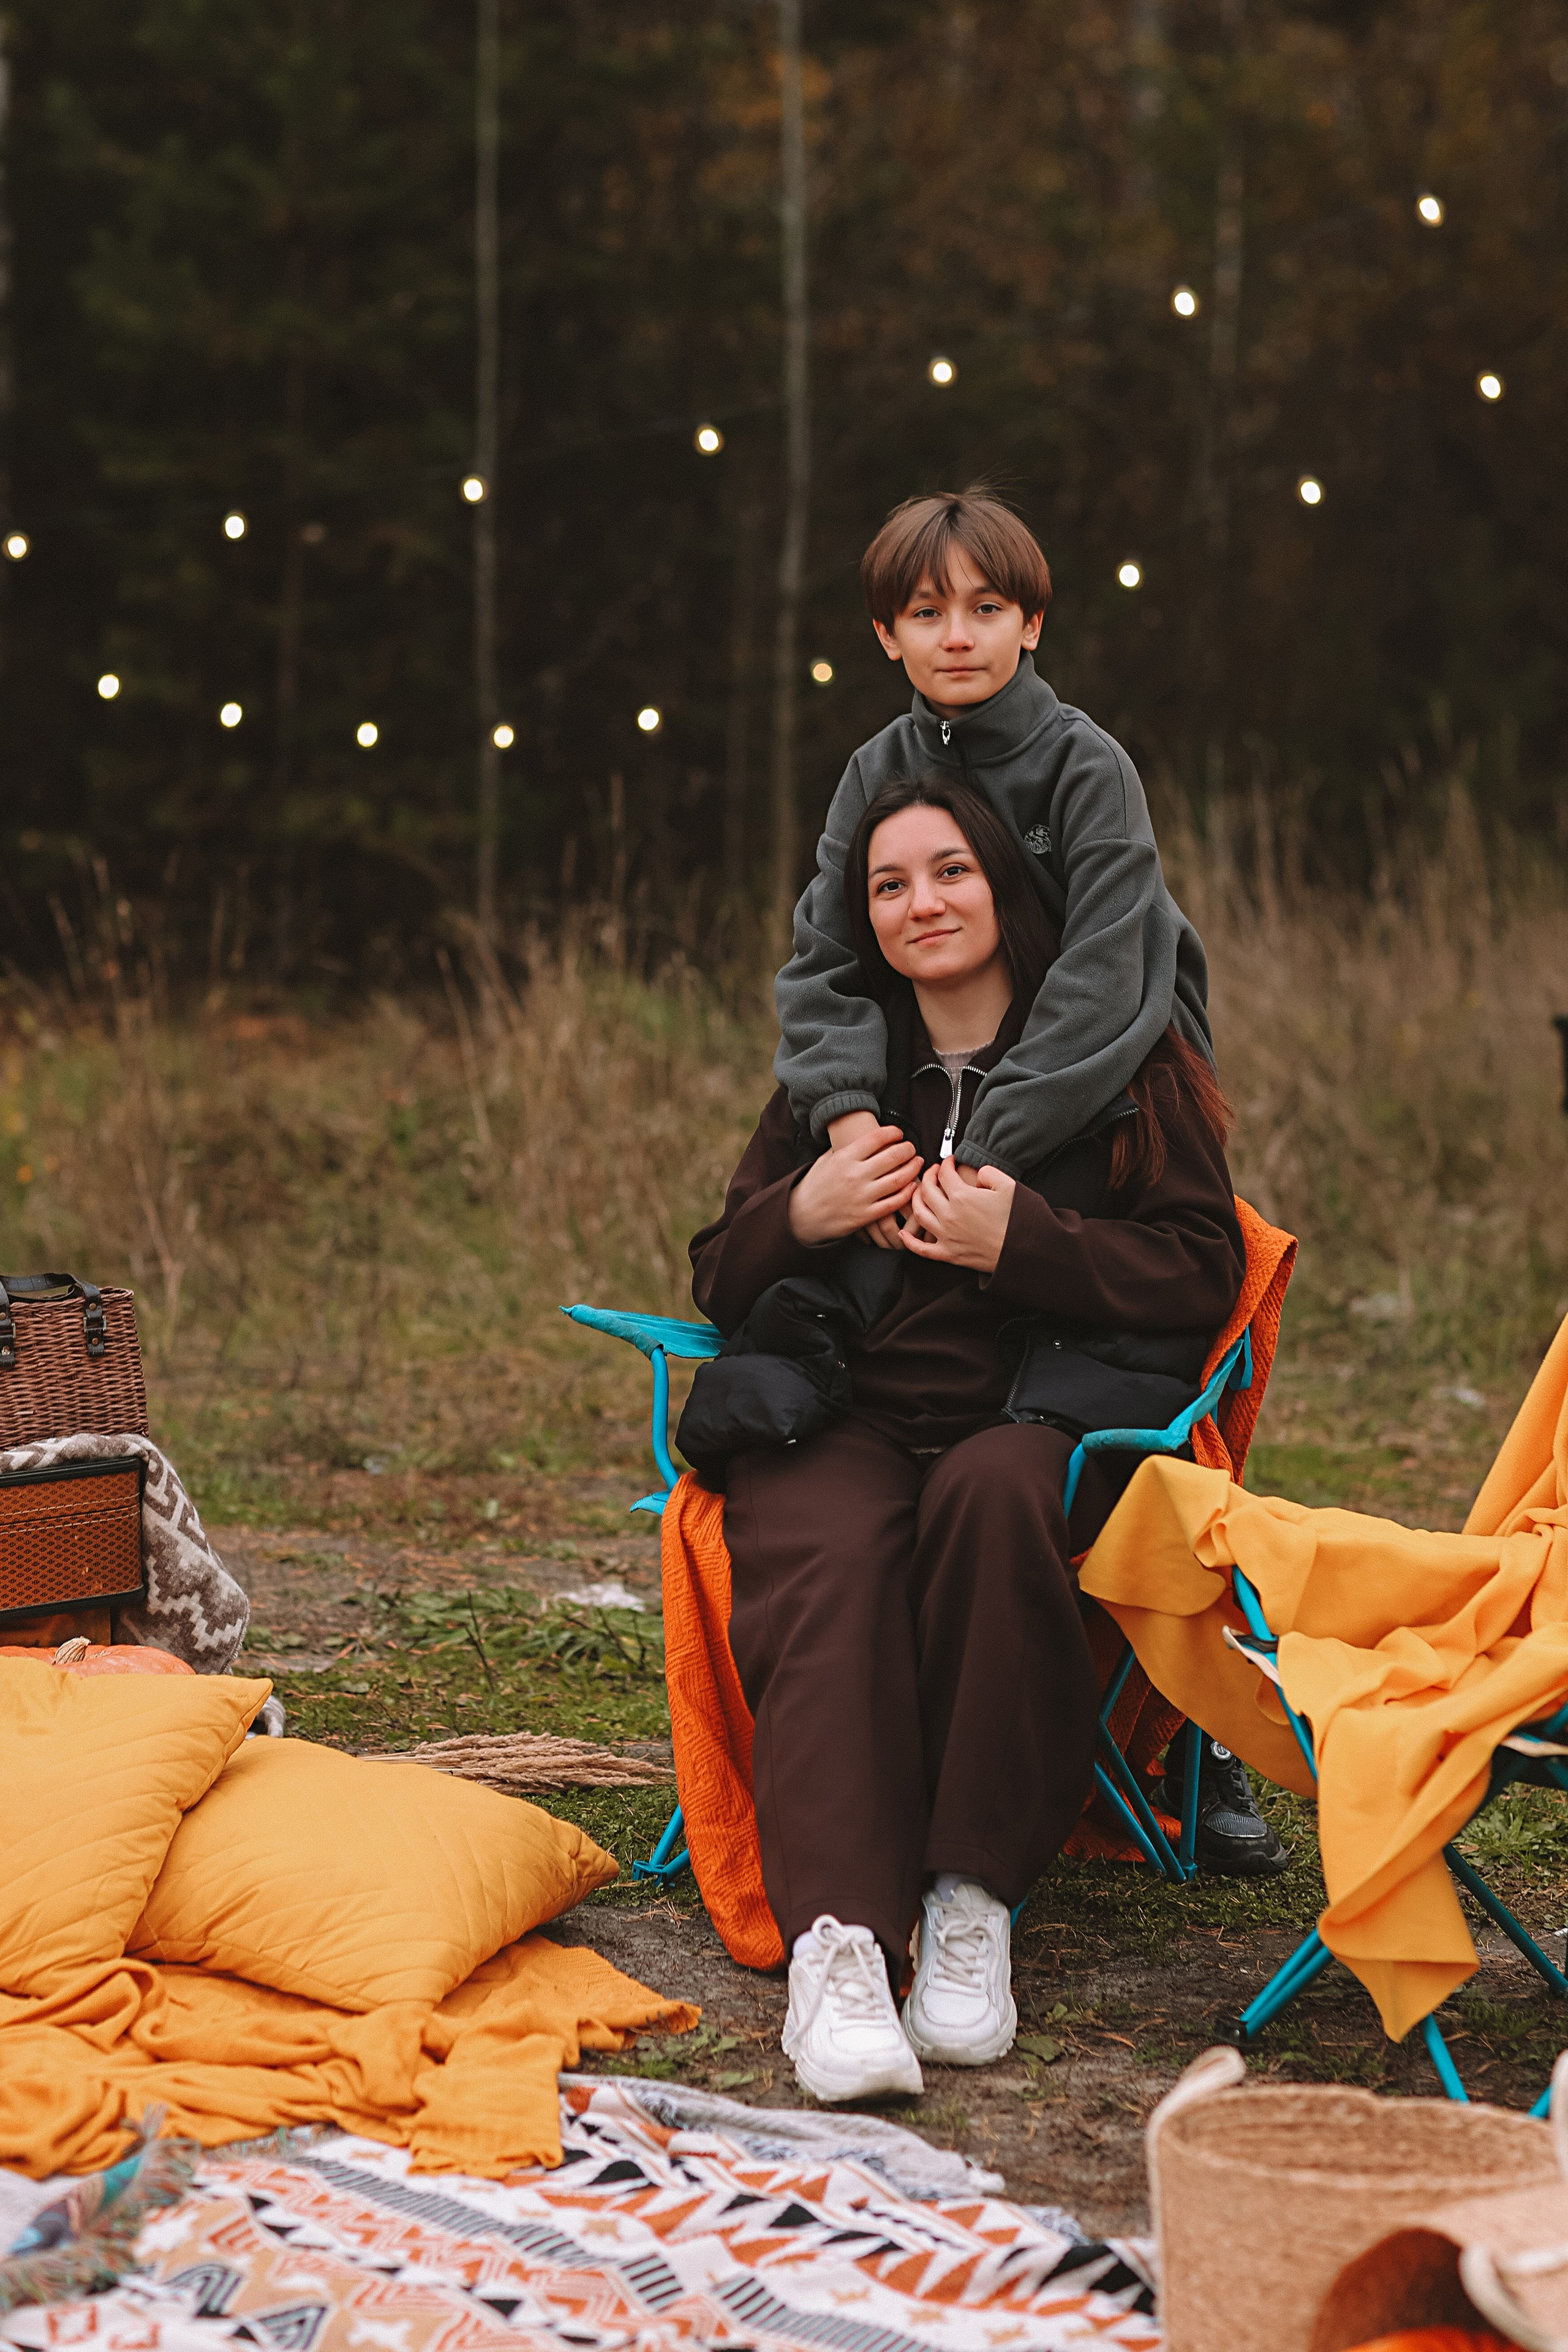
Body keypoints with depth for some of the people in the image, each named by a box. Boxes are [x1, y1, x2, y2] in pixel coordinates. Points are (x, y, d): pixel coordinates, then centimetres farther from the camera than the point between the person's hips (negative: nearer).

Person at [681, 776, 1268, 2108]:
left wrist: (1025, 1240, -12)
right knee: (829, 1559, -34)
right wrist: (797, 1216, -2)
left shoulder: (1125, 1060, 12)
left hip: (1042, 1413, -2)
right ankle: (838, 1940, -47)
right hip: (841, 1416, 2)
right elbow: (718, 1283, 21)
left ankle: (974, 1901, -32)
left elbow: (1204, 1276, 3)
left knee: (993, 1494, -39)